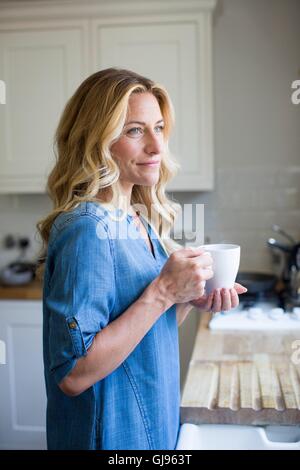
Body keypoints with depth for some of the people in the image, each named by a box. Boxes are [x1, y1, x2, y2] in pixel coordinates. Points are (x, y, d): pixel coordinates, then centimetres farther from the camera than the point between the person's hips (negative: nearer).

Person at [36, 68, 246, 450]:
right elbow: (72, 375, -27)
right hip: (111, 435, -7)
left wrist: (191, 299, -8)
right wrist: (163, 292, -27)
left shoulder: (139, 222, 0)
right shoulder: (86, 231, -24)